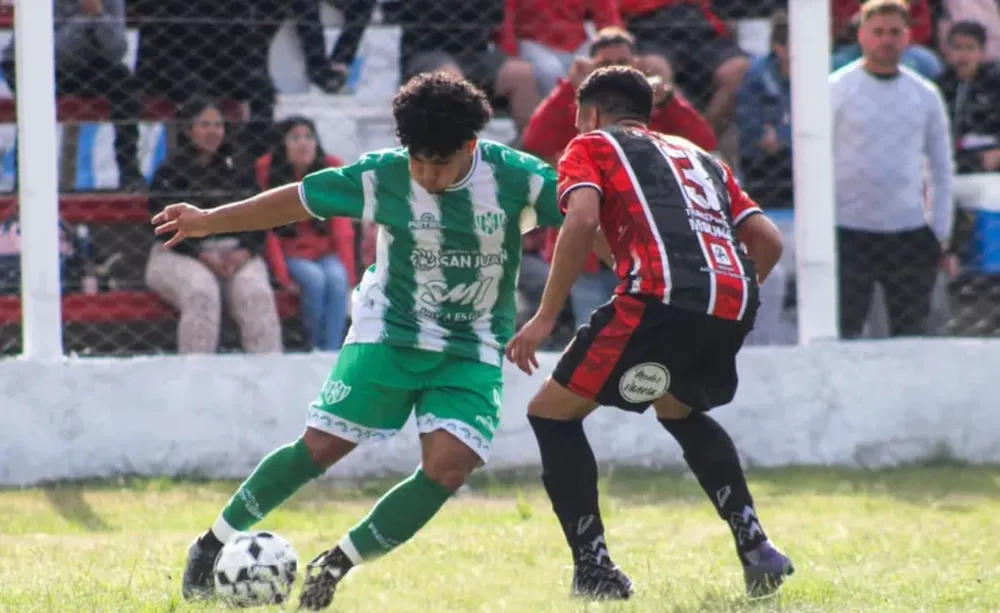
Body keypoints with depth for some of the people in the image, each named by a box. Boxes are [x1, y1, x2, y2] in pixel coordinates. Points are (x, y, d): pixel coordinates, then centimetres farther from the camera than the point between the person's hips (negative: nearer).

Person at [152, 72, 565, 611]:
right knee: (321, 446, -10)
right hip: (389, 333, -1)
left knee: (449, 468, -19)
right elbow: (301, 199, -1)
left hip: (472, 352, 1)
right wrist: (210, 221, 3)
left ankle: (337, 565, -4)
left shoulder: (516, 179, -15)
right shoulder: (383, 176, -12)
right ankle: (213, 544, 6)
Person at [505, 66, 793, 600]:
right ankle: (755, 545, 20)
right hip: (734, 303, 6)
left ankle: (595, 570, 1)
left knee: (553, 413, 10)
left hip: (661, 297, -6)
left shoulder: (592, 146, 17)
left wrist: (545, 318, -3)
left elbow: (582, 220, -4)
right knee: (681, 412, 34)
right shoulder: (700, 157, 33)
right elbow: (768, 240, 23)